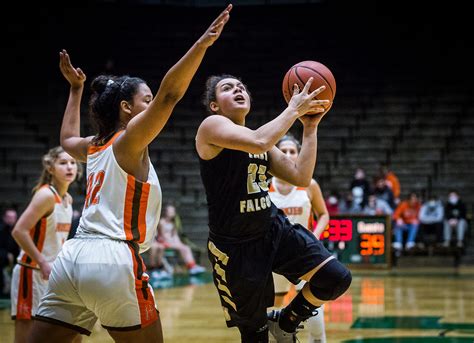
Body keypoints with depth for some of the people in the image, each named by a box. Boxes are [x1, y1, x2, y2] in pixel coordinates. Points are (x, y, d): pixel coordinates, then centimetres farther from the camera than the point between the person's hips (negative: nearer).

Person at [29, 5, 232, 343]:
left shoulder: (95, 147, 19)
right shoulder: (129, 140, -1)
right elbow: (169, 93, -14)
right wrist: (203, 42, -17)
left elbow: (68, 138, 44)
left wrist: (76, 89, 53)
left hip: (72, 256, 8)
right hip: (113, 260, -8)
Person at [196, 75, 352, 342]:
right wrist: (293, 109, -20)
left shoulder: (260, 138, 10)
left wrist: (310, 127, -1)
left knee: (337, 278, -8)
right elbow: (258, 143, -31)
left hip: (275, 229, 6)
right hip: (235, 245, -6)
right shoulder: (212, 126, -12)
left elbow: (302, 178, 3)